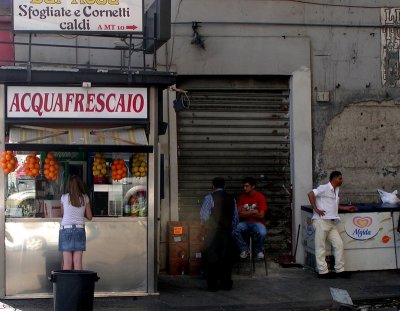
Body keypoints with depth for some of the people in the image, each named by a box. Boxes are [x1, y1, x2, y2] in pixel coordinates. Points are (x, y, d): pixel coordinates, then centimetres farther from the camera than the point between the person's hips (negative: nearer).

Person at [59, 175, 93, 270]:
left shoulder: (64, 197, 0)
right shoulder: (85, 198, 3)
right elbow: (89, 217, 8)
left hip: (66, 230, -1)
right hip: (79, 230, 1)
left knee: (67, 261, -2)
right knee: (78, 260, 2)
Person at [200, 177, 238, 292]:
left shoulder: (209, 198, -8)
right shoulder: (231, 198, 6)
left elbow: (204, 216, -9)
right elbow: (235, 218, 9)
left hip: (212, 232, -4)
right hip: (227, 233, 4)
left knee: (211, 258, 2)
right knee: (226, 257, 11)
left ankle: (212, 285, 2)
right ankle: (226, 284, 14)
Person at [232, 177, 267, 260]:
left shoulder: (260, 197, -7)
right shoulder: (242, 197, 3)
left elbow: (261, 215, -13)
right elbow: (239, 214, -4)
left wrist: (246, 213, -8)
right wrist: (253, 212, -13)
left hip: (257, 222, -3)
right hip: (245, 222, 3)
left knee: (262, 233, -36)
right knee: (234, 230, -29)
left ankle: (259, 250, -4)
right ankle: (244, 249, -6)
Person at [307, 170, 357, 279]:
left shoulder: (336, 191, 18)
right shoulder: (324, 188, -8)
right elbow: (311, 194, -19)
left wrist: (347, 208, 19)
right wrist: (316, 209, -18)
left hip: (332, 223, 9)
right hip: (321, 221, -9)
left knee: (339, 244, 5)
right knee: (320, 247, 0)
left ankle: (340, 270, 12)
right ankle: (323, 271, 4)